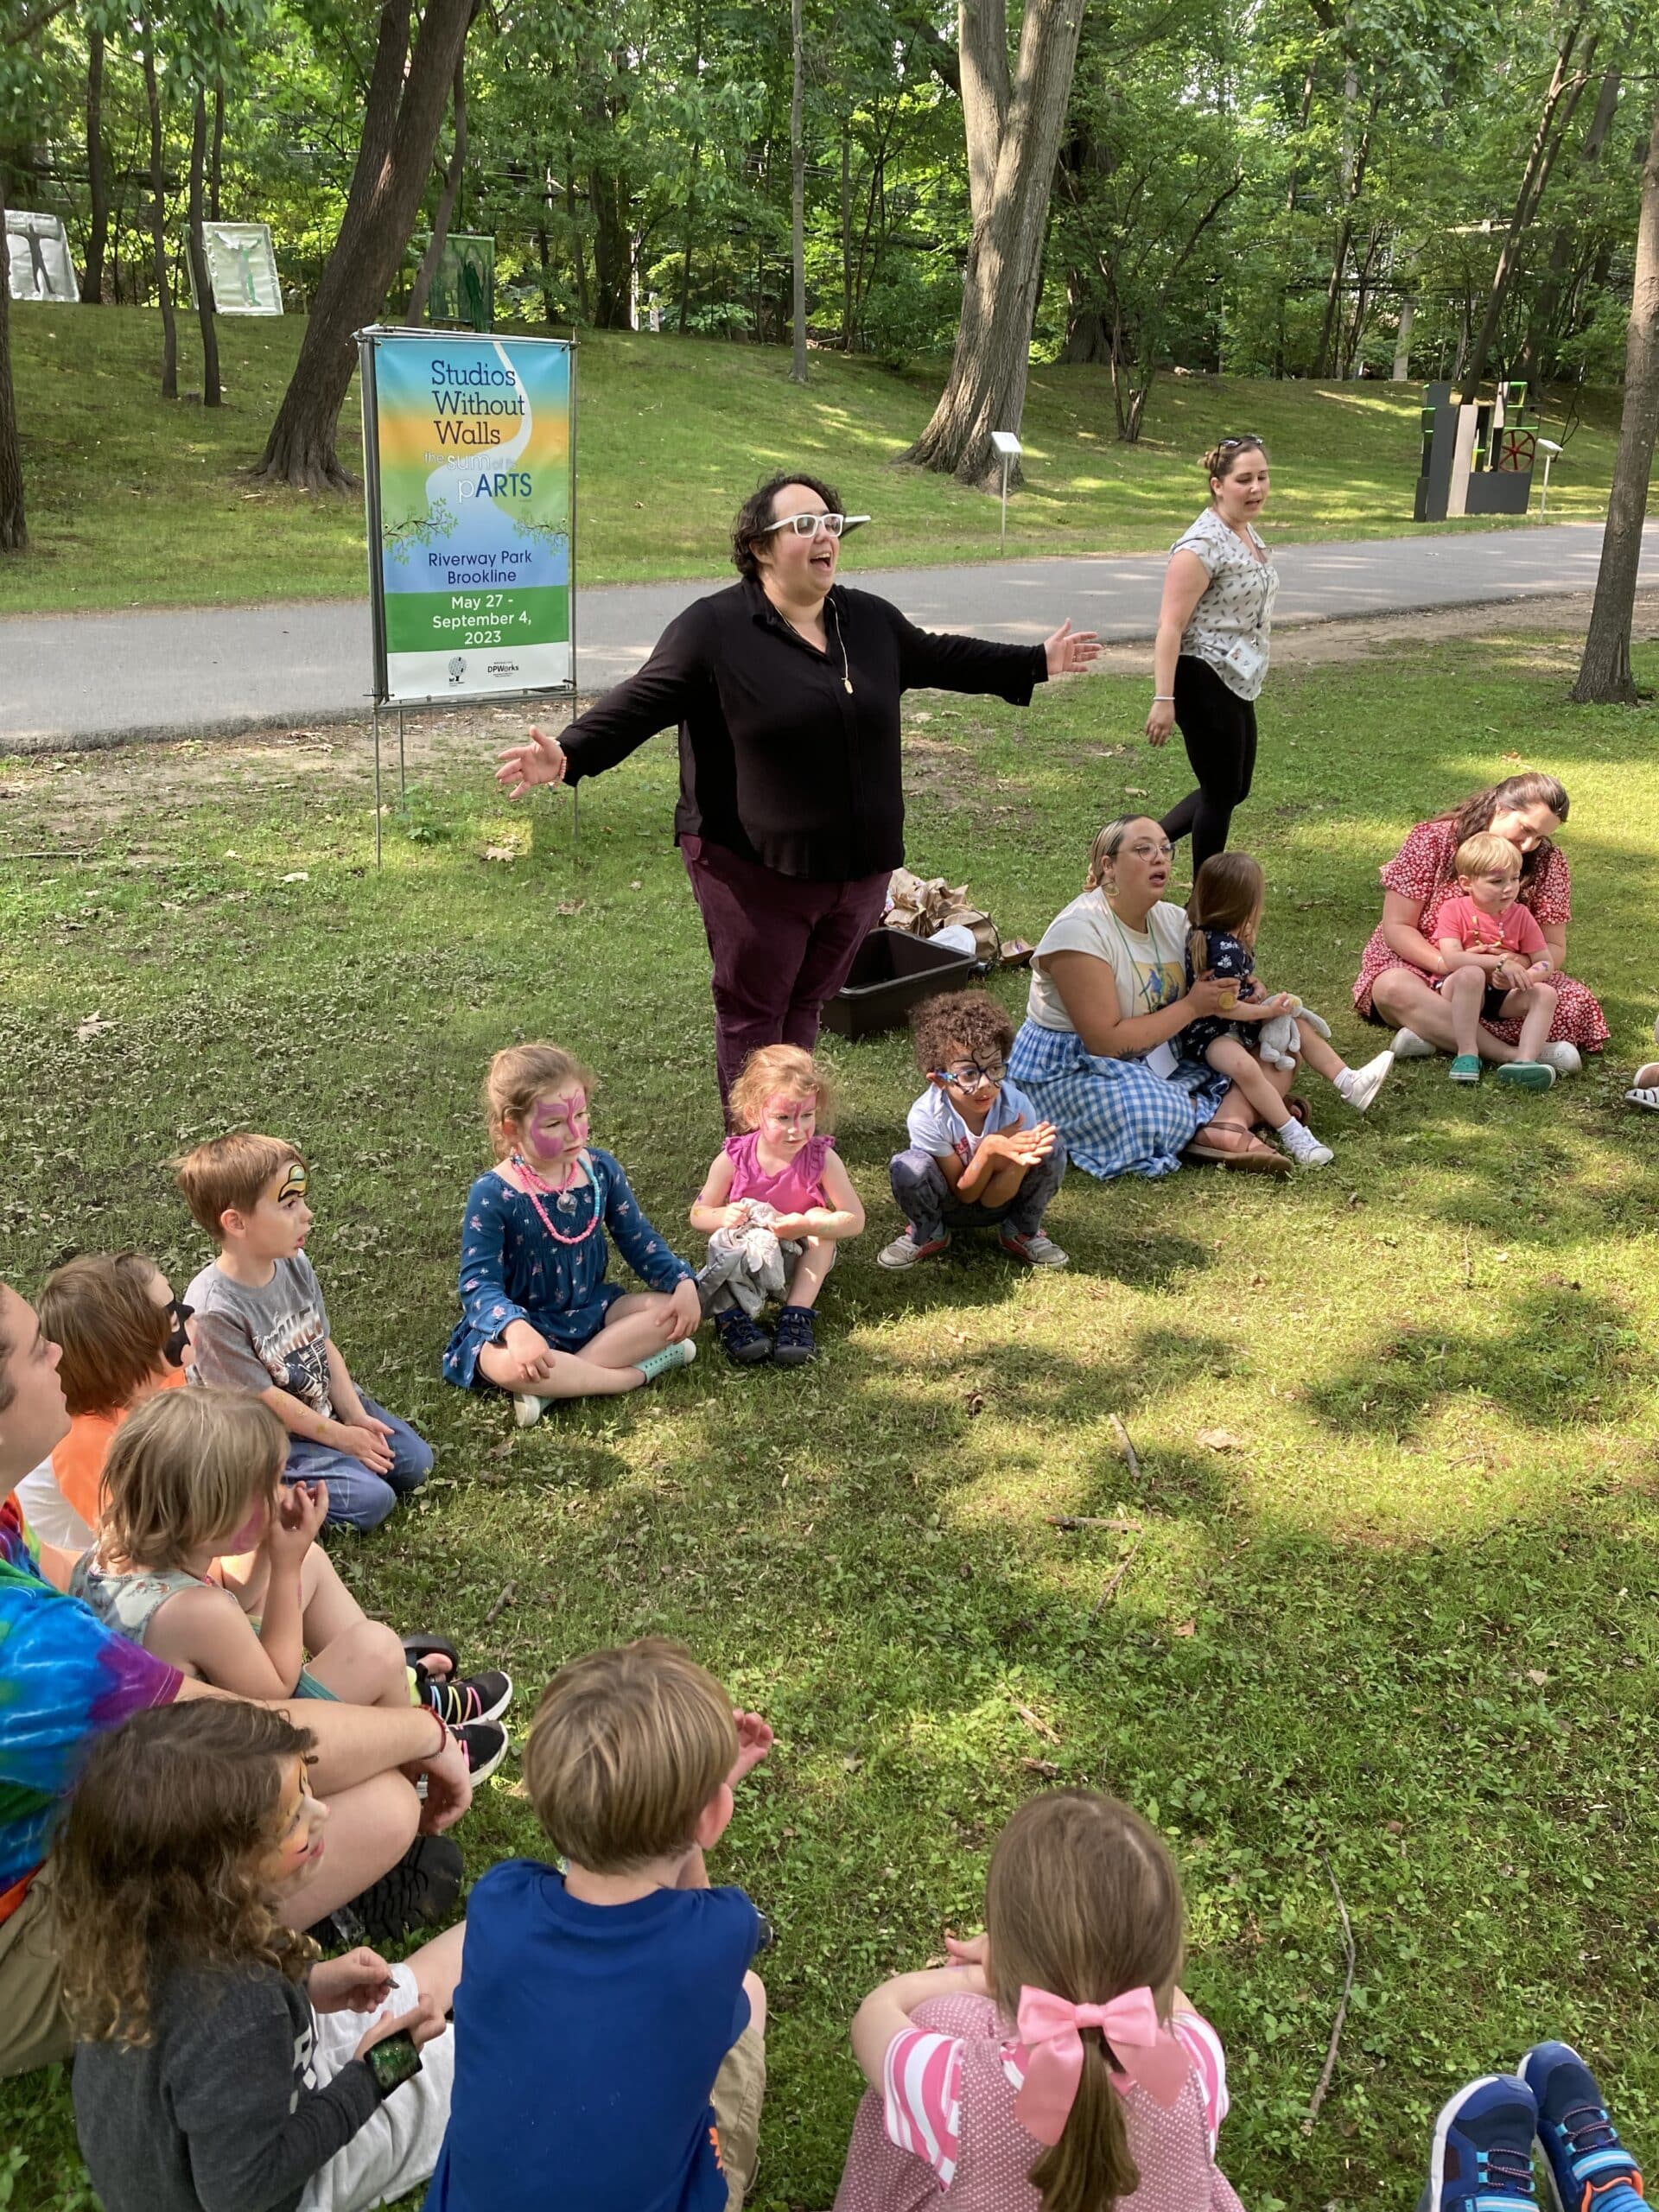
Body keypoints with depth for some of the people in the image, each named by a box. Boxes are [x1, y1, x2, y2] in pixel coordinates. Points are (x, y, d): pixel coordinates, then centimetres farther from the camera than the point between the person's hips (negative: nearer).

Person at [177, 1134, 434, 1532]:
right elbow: (265, 1399, -22)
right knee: (369, 1499, -19)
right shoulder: (214, 1310, -28)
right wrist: (340, 1437, -15)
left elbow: (324, 1345, 4)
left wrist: (356, 1416, -4)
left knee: (414, 1463, 5)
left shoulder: (295, 1265, -6)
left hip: (325, 1406, 8)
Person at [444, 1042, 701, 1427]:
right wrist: (515, 1329, -40)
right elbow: (478, 1283, -20)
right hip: (527, 1320, -5)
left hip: (590, 1308, 5)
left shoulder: (600, 1168, -3)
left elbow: (638, 1240, 5)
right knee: (505, 1364, -38)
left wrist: (683, 1282, -13)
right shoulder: (492, 1194, -18)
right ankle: (641, 1370, -24)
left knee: (673, 1312, -15)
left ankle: (554, 1386, -24)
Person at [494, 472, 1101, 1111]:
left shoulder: (871, 620, 8)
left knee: (806, 1004, 18)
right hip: (755, 867, -5)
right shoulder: (714, 627, -11)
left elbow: (939, 658, 22)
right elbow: (640, 703, -14)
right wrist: (571, 753, -30)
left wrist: (1039, 661, 28)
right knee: (753, 1011, 7)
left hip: (859, 865, 6)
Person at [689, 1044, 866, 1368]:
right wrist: (723, 1216, -32)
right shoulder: (733, 1159, -18)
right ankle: (730, 1315, -35)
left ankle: (797, 1314, -31)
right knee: (725, 1236, -29)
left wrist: (807, 1225, -38)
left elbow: (855, 1219, -21)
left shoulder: (822, 1158, -20)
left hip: (804, 1259, 1)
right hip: (746, 1258, 0)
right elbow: (698, 1214, -7)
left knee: (820, 1216, -27)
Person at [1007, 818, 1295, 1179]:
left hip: (1154, 1059, 8)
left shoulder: (1171, 920, 3)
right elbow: (1106, 1042, -23)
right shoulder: (1079, 930, -20)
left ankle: (1229, 1122, -28)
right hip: (1069, 1073, -8)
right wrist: (1192, 1007, -19)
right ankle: (1241, 1106, -8)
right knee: (1153, 1117, -38)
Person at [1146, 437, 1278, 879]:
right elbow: (1170, 625, -23)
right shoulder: (1204, 544, -19)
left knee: (1234, 789, 16)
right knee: (1222, 792, 1)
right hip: (1205, 682, -9)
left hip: (1238, 684, 9)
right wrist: (1164, 699, -28)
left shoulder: (1247, 533, 10)